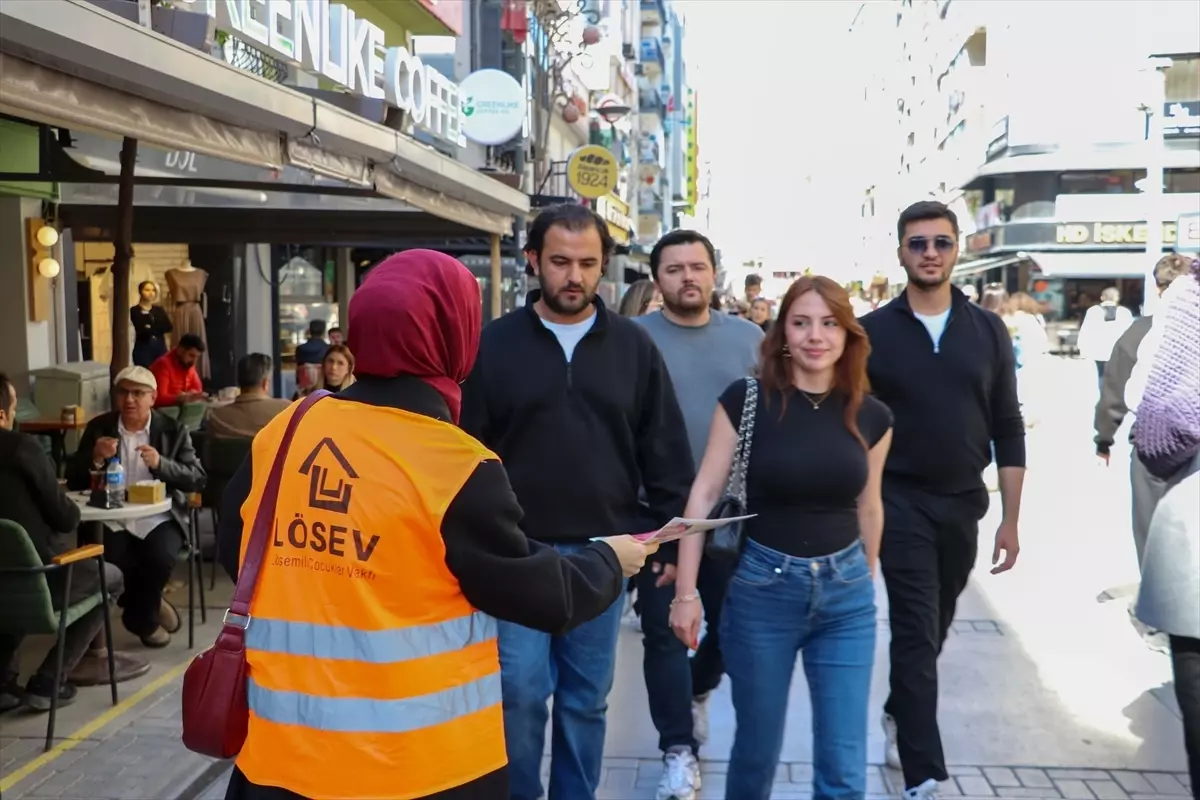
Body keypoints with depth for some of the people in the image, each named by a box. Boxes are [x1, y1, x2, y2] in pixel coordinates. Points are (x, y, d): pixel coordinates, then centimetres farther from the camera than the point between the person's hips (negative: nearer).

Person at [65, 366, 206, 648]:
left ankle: (139, 616, 2)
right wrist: (95, 458, -15)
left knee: (160, 558, -30)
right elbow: (73, 482, 5)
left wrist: (160, 463, -20)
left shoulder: (173, 430, 2)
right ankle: (150, 608, 8)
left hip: (159, 519, -1)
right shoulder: (98, 428, 7)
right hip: (114, 519, 1)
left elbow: (198, 479, -3)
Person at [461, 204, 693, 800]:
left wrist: (669, 533, 3)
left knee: (587, 698, 13)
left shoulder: (634, 346, 3)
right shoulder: (495, 344, -2)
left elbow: (666, 451, 6)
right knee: (519, 694, 1)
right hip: (517, 552, -1)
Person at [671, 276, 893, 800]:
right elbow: (704, 494, -7)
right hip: (762, 587, -2)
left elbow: (868, 507, 12)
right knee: (757, 746, 14)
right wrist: (686, 591, -9)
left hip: (846, 593, 2)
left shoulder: (871, 416, 0)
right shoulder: (746, 400, -9)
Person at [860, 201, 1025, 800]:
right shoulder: (872, 332, -5)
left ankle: (896, 714, 42)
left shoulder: (987, 331, 2)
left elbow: (1007, 430, 4)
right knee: (916, 634, -5)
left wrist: (1011, 520, 1)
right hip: (901, 504, -3)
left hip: (963, 504, 3)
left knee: (934, 631, 17)